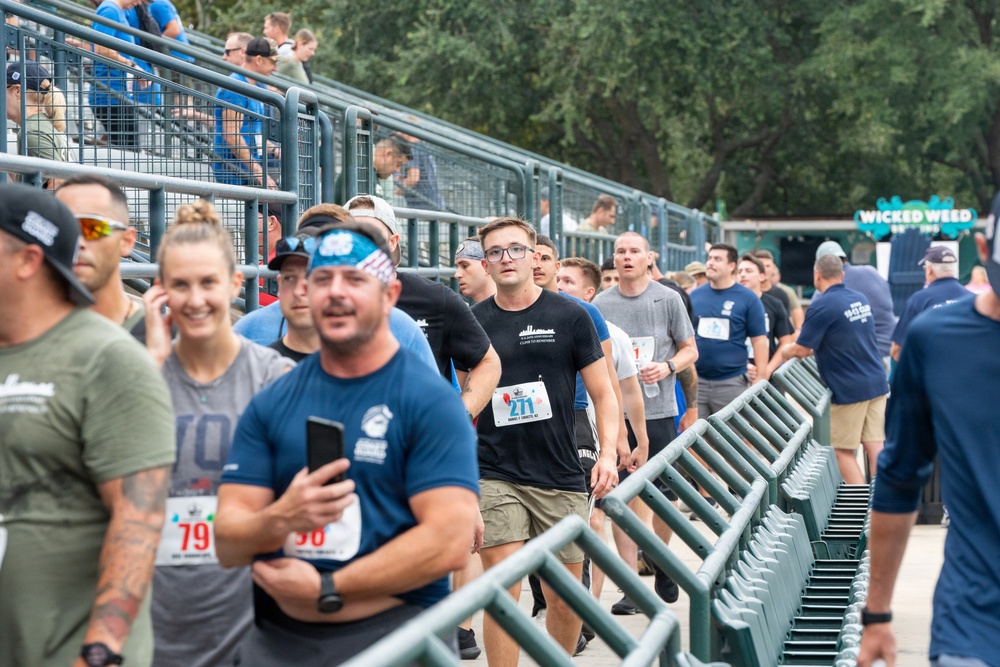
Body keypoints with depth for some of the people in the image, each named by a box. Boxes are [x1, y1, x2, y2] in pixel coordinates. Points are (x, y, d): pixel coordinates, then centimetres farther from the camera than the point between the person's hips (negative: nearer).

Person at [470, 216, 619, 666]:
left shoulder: (570, 317, 2)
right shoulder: (473, 322, 4)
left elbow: (602, 393, 4)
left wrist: (608, 453, -10)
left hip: (560, 476, 1)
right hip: (495, 474, 0)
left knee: (566, 600, 7)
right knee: (503, 591, -9)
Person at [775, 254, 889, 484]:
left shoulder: (822, 306, -15)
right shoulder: (860, 299, 9)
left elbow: (801, 349, -13)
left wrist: (785, 351, 9)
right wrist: (814, 348, 28)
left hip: (849, 390, -7)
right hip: (877, 383, 7)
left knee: (843, 450, 4)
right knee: (876, 446, 6)